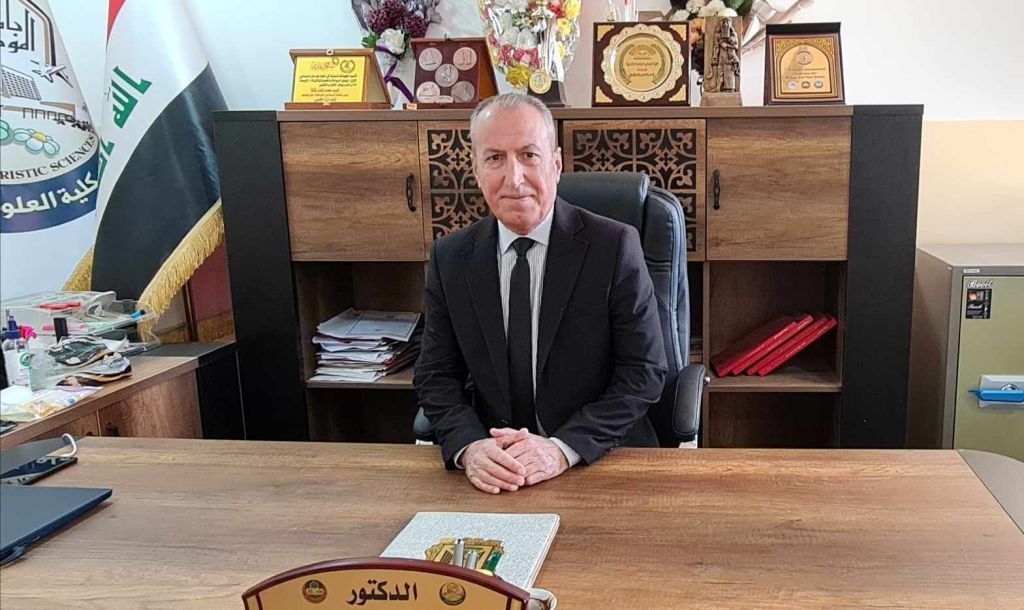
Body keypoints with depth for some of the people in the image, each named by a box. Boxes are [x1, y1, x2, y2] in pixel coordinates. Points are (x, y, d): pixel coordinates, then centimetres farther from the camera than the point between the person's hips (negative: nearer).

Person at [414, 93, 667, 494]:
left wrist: (562, 449, -20)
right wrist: (468, 446, -17)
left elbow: (644, 373, -8)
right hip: (492, 467, 2)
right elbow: (437, 375, 3)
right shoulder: (450, 258, 2)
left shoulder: (615, 246, -6)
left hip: (602, 461, -1)